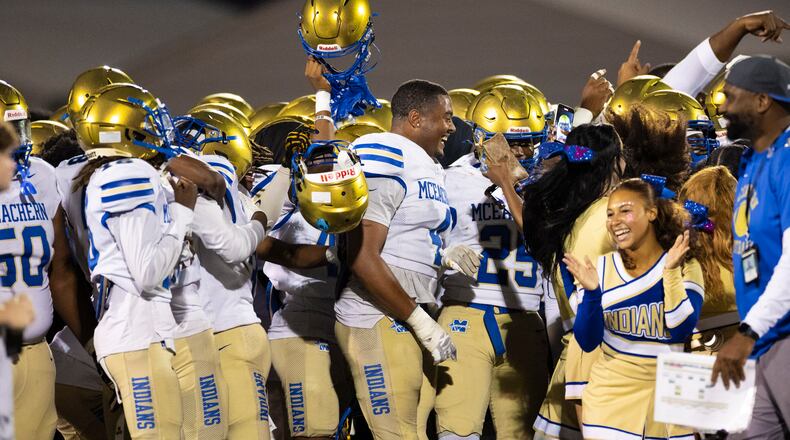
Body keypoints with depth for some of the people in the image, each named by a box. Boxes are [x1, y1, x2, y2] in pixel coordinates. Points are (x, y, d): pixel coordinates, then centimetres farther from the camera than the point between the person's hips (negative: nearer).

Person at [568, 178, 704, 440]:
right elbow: (588, 343, -3)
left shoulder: (685, 266, -3)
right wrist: (591, 291, -17)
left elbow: (682, 331, -14)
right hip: (610, 396, 1)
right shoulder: (600, 268, 1)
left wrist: (670, 273, -19)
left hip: (666, 397, -1)